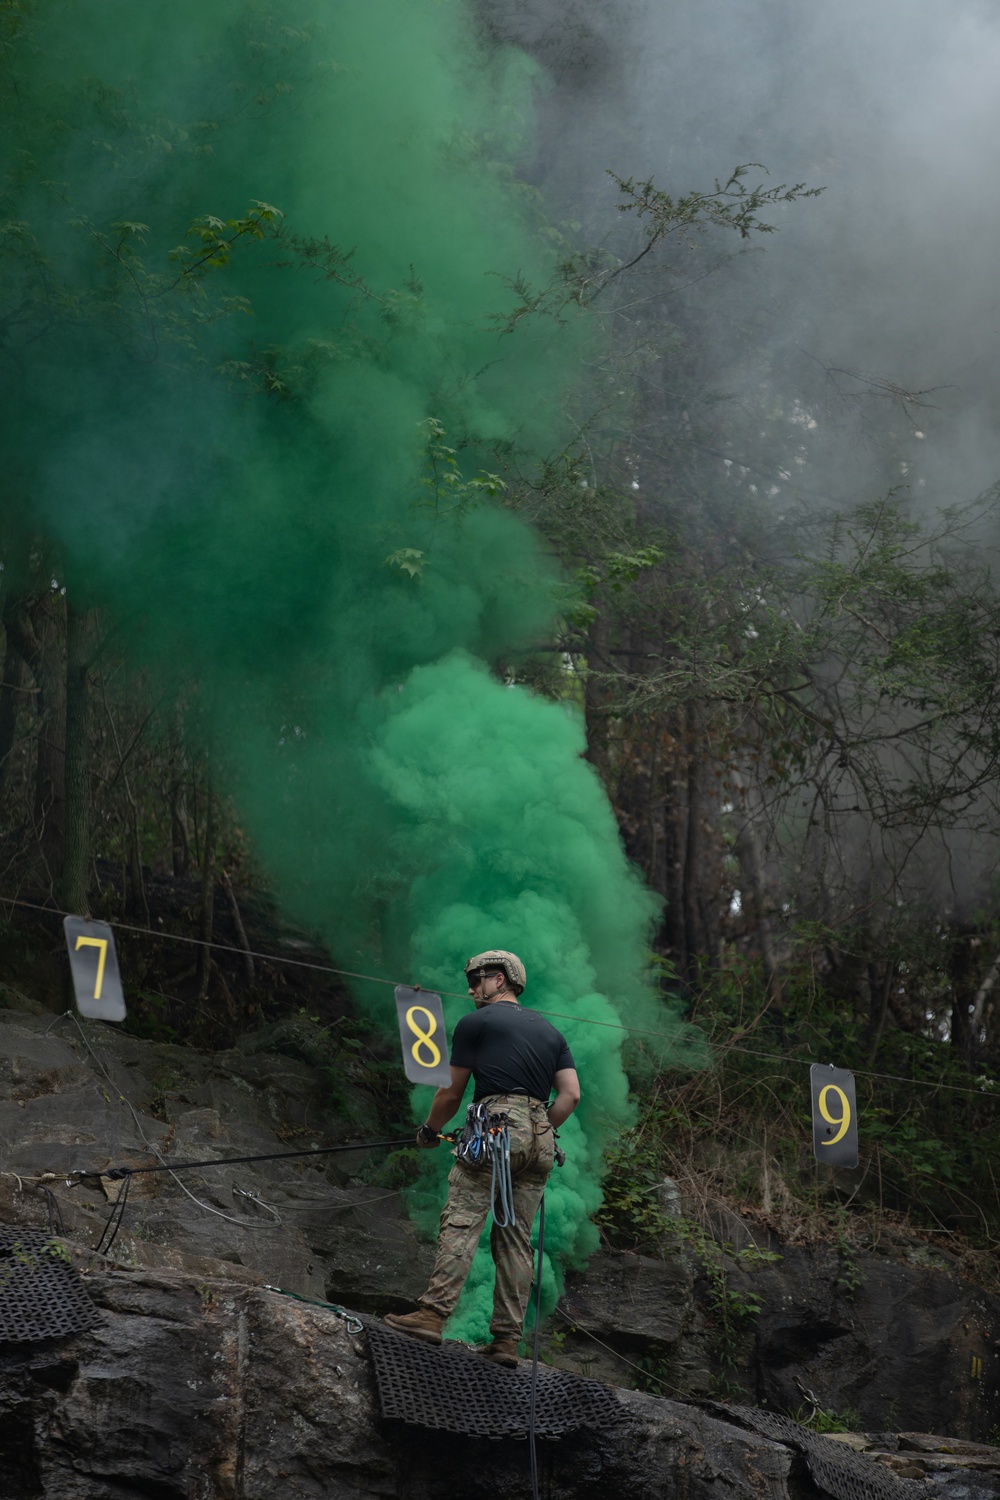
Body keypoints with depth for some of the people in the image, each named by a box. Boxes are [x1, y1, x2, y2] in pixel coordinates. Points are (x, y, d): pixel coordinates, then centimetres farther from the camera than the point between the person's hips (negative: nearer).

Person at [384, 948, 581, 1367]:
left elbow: (451, 1093, 12)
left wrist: (430, 1131, 29)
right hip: (540, 1140, 6)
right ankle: (507, 1340, 0)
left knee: (461, 1223, -13)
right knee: (515, 1239, 4)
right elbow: (571, 1095, 14)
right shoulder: (550, 1031, 24)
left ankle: (434, 1313, -24)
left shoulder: (475, 1023, 9)